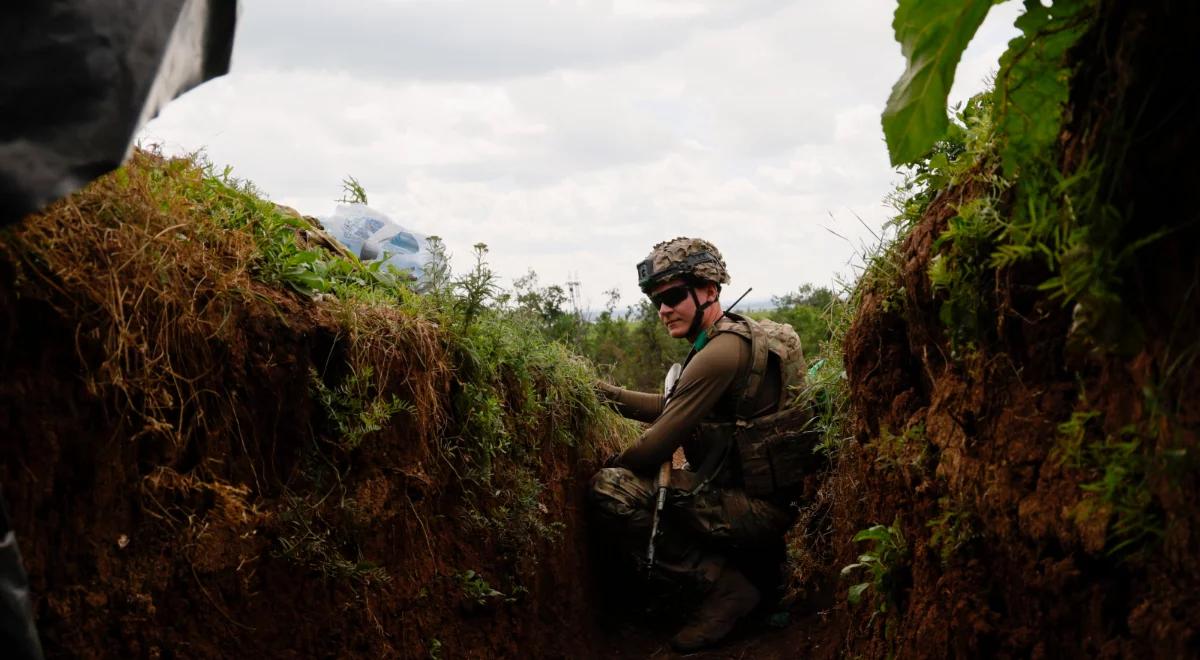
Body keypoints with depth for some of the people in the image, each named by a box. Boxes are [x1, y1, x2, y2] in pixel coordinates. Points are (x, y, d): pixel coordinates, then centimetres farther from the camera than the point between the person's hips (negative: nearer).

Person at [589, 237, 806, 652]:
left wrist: (609, 467, 1)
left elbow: (659, 444, -18)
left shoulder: (720, 353, -20)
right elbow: (671, 407, 19)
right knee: (634, 479, 24)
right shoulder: (738, 335, 13)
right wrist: (602, 392, 11)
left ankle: (725, 585, -10)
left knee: (609, 489, -18)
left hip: (760, 508, -10)